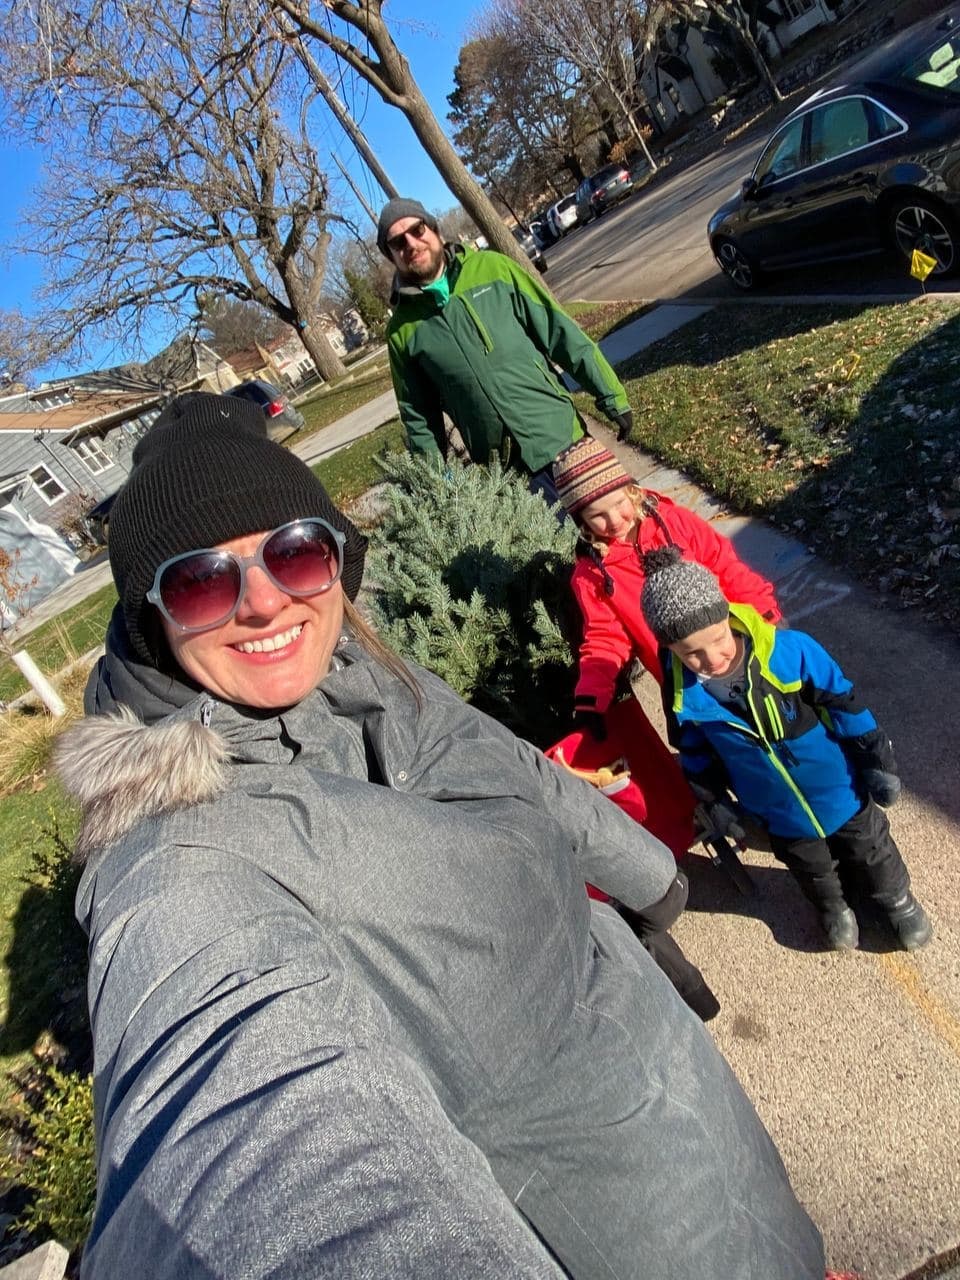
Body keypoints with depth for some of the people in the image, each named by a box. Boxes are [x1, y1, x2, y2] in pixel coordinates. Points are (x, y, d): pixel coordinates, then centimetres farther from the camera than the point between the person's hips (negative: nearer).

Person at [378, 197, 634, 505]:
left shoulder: (491, 267, 2)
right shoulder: (402, 330, 2)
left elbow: (557, 329, 2)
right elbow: (418, 416, 7)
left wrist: (610, 394, 1)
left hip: (561, 436, 1)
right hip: (502, 470, -1)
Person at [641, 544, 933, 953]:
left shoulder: (788, 651, -31)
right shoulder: (684, 696, -24)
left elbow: (843, 703, -15)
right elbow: (698, 757, -4)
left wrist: (877, 761, -7)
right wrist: (715, 804, 4)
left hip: (840, 792, -1)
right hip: (782, 819, 1)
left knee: (872, 852, 27)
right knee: (813, 871, 28)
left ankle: (897, 899, 58)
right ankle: (833, 907, 61)